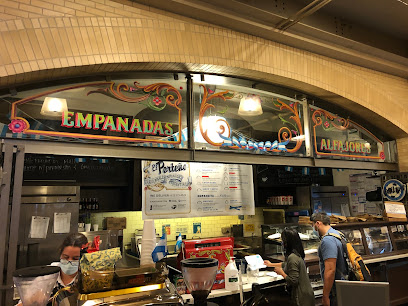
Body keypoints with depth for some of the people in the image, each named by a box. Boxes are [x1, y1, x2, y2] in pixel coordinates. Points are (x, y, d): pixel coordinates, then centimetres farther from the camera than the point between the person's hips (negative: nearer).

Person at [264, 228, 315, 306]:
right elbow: (286, 264, 23)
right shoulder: (297, 253, 3)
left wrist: (281, 272, -11)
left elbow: (293, 281, -27)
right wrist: (271, 264, 35)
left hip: (301, 297, -9)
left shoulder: (292, 258, -27)